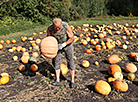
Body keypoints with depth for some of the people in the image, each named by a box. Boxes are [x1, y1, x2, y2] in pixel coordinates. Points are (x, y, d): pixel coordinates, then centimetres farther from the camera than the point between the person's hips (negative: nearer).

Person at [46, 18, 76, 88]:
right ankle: (57, 80, 20)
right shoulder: (50, 29, -23)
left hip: (68, 45, -2)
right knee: (56, 62, 4)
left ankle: (72, 81, 10)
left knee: (70, 62, -1)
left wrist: (63, 45, -33)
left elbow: (72, 38, -23)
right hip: (57, 46, 3)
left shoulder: (66, 26, -30)